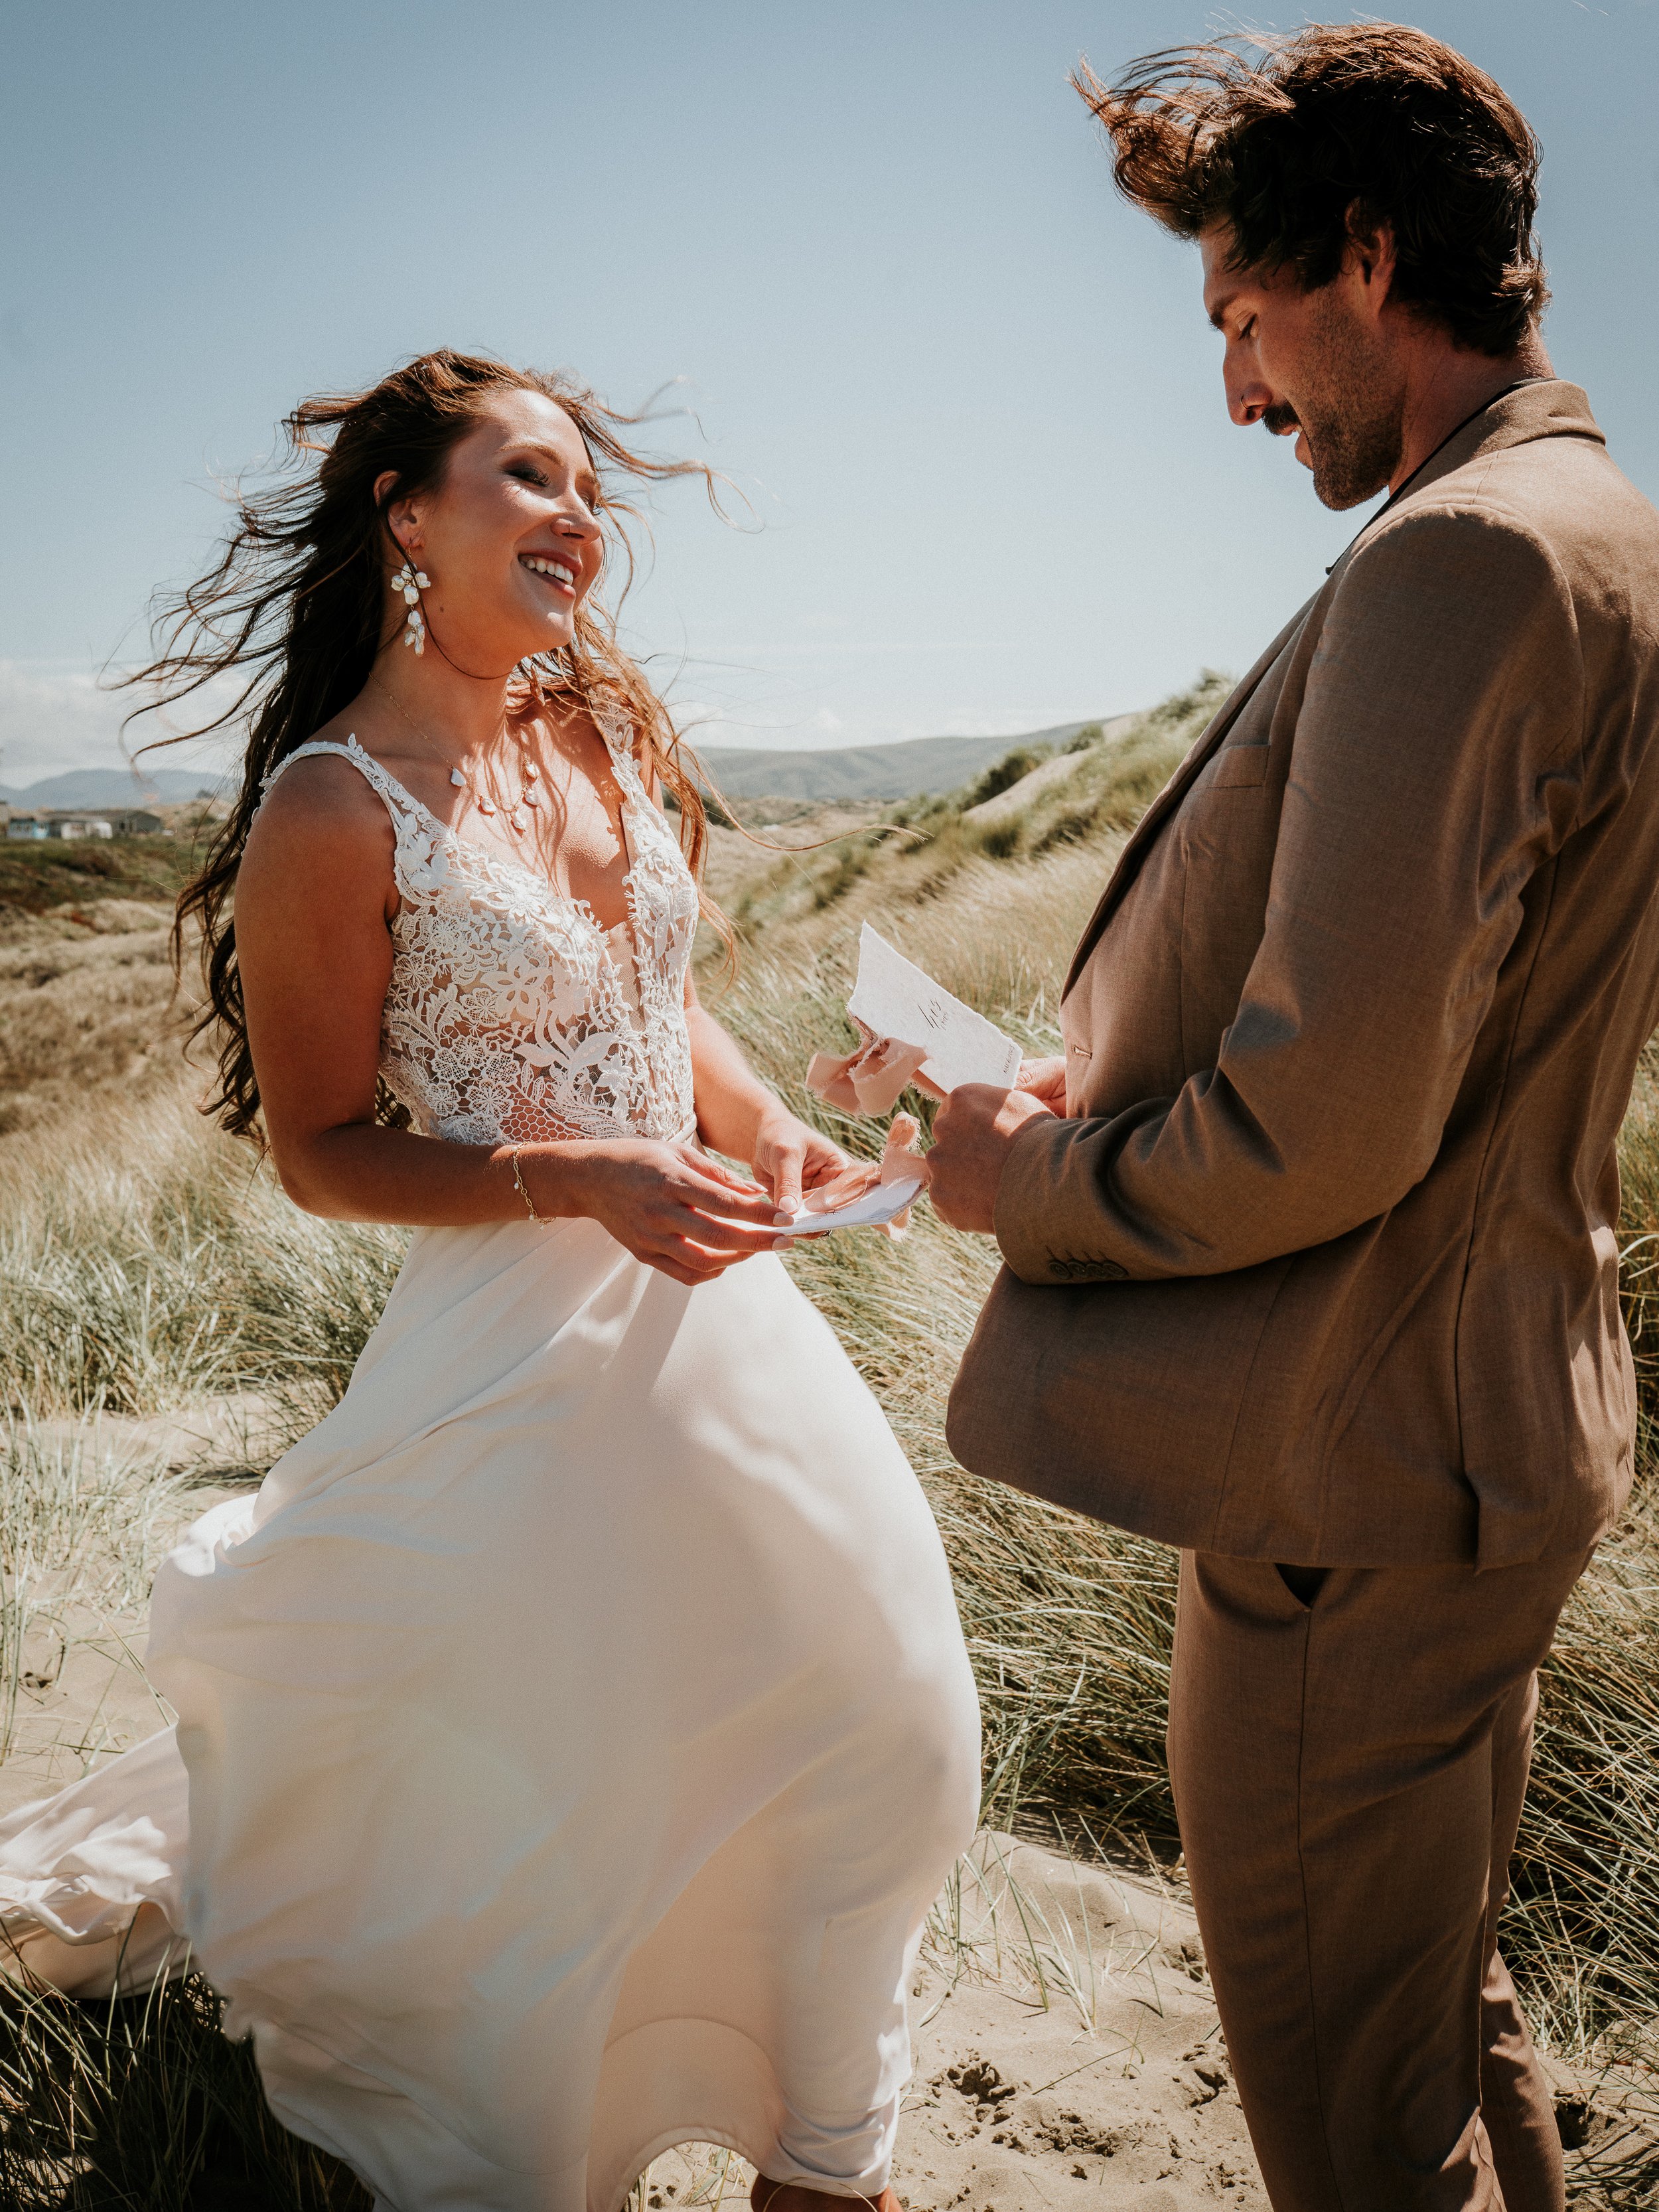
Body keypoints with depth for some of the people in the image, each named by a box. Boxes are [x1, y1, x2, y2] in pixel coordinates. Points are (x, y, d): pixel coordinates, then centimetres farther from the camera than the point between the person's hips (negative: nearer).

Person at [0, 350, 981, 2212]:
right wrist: (578, 1180, -21)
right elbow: (321, 1152, -10)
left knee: (866, 1712, 15)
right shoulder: (334, 811, -15)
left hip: (709, 1297, 8)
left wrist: (766, 1127, -2)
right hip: (517, 1344, -7)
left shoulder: (604, 735, 5)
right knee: (531, 1799, 7)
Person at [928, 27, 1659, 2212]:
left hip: (1362, 1480, -10)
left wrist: (1035, 1177, -9)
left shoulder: (1463, 558, -21)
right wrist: (1126, 1088, 9)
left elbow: (1326, 1123, -27)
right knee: (1447, 2018, 28)